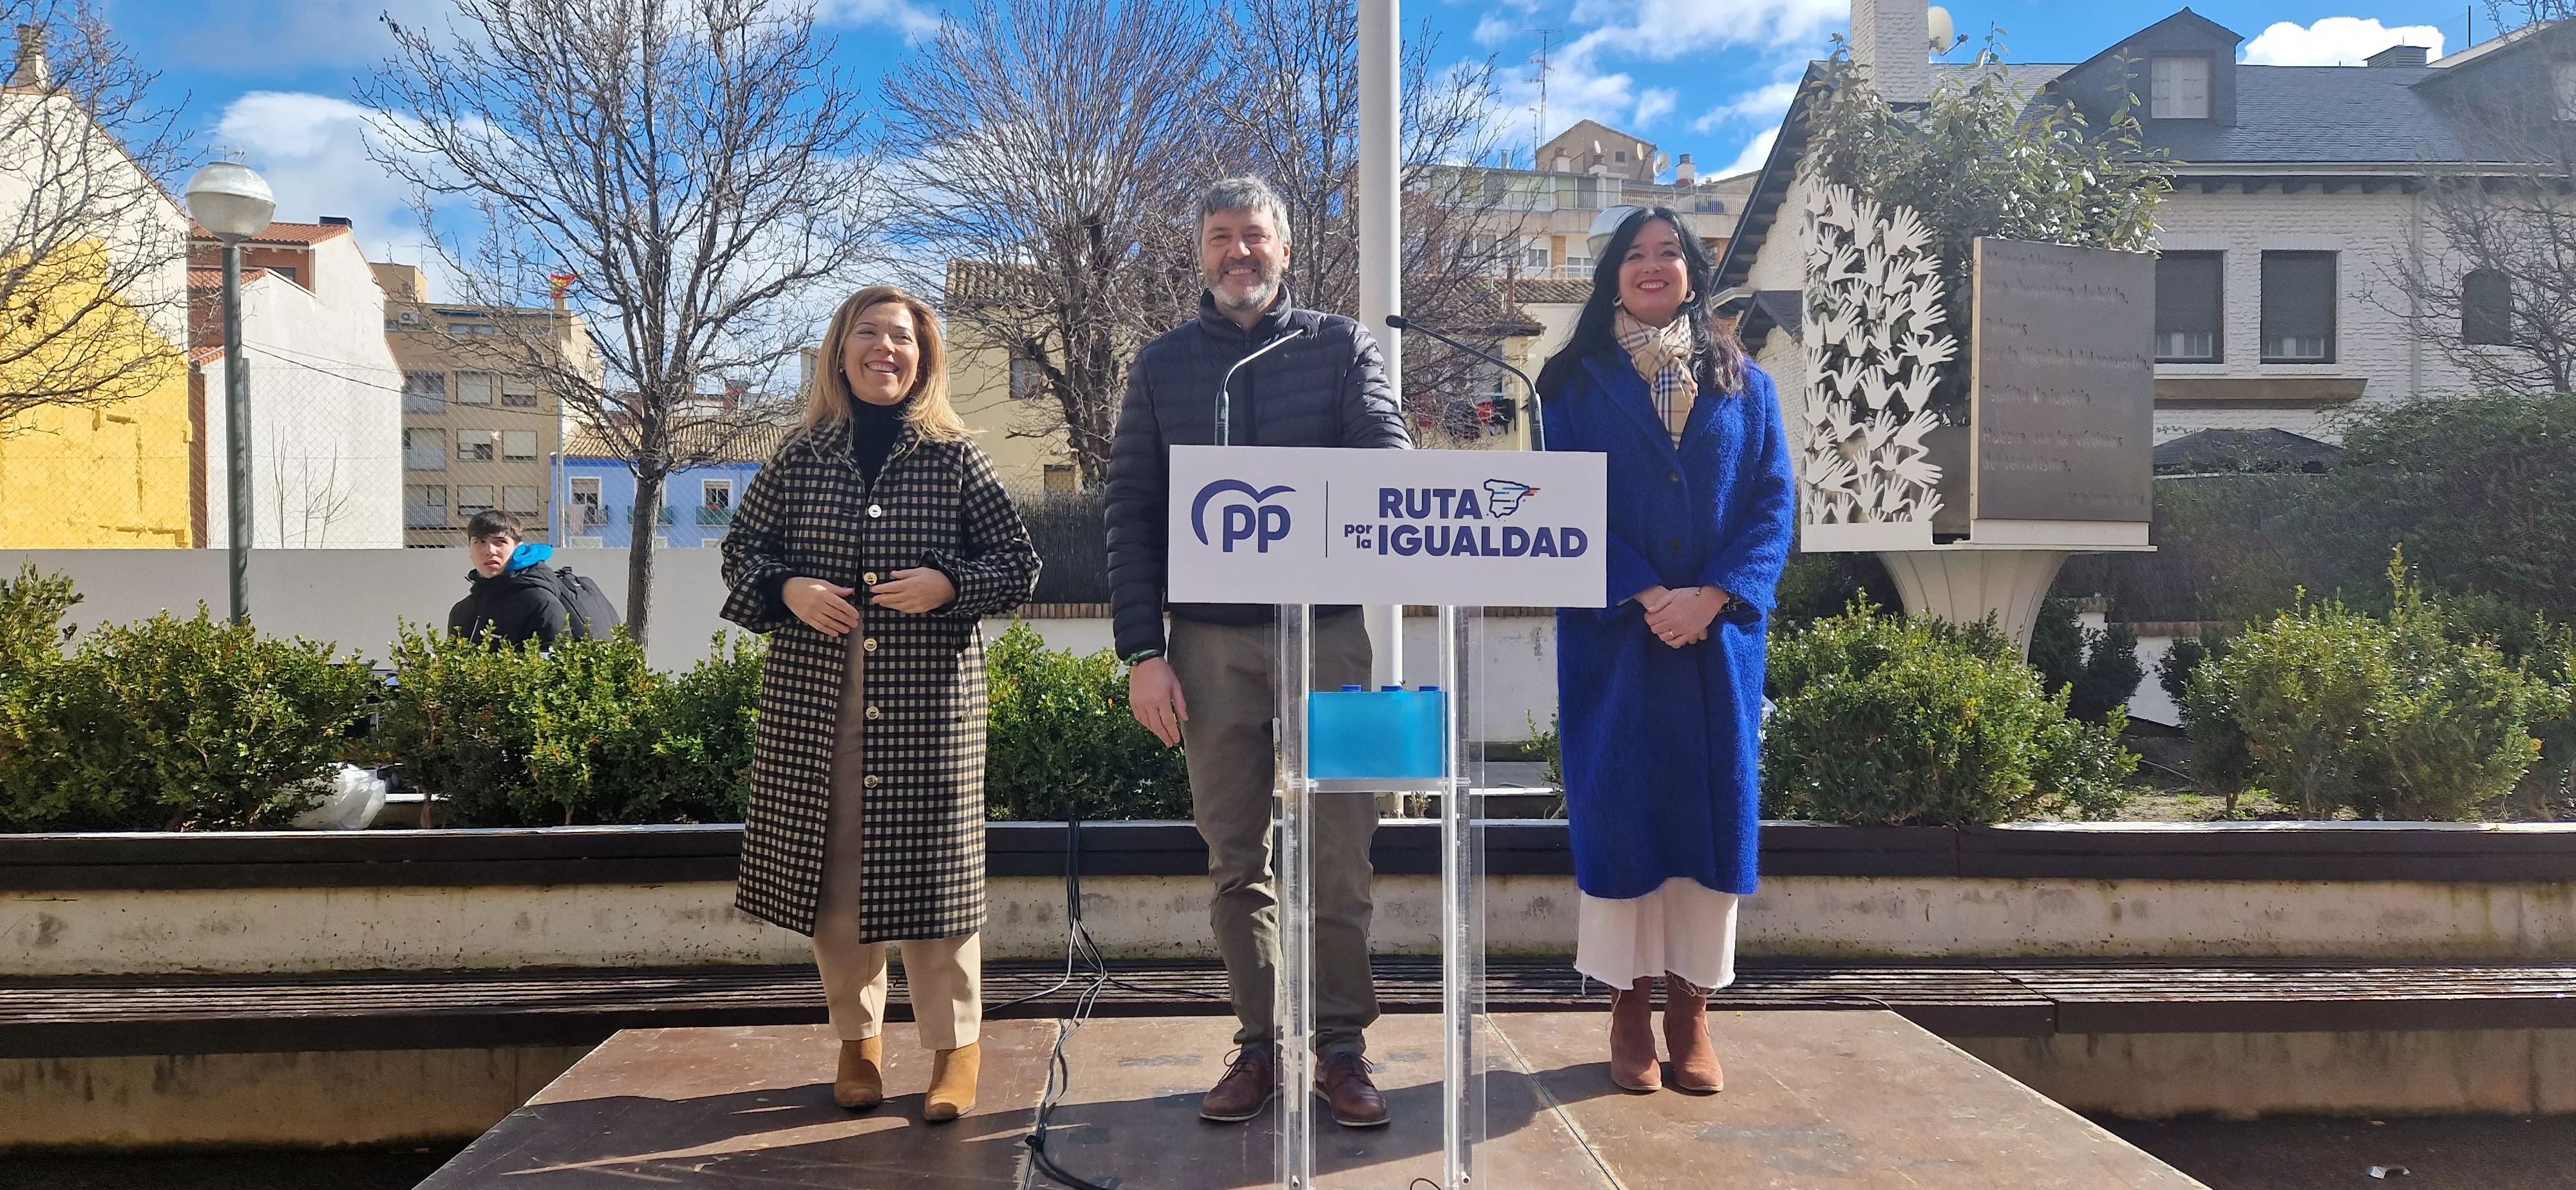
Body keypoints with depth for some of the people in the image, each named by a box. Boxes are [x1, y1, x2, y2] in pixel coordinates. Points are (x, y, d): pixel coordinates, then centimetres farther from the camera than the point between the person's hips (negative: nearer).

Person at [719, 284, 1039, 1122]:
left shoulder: (955, 458, 3)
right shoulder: (801, 457, 8)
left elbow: (1019, 564, 3)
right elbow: (742, 548, 14)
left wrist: (948, 584, -14)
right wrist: (788, 589, -6)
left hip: (928, 691, -2)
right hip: (815, 692, 2)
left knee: (930, 857, -1)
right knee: (831, 864, 6)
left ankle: (955, 1046, 13)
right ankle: (858, 1038, 23)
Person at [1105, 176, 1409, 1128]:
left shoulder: (1341, 347, 7)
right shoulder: (1163, 365, 10)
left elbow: (1388, 455, -7)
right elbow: (1130, 512, 6)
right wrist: (1143, 650, -3)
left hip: (1326, 630, -1)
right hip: (1210, 642, 1)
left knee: (1338, 851, 2)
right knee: (1236, 857, 8)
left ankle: (1341, 1042, 15)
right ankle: (1260, 1042, 19)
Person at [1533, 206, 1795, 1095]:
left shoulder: (1743, 383, 11)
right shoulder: (1578, 382, 5)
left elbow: (1773, 502, 3)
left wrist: (1710, 597, -12)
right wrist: (1644, 596, -15)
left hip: (1719, 636, 2)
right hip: (1611, 636, -2)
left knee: (1710, 808, 3)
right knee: (1617, 810, 0)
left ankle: (1692, 1011, 14)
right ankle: (1629, 1010, 10)